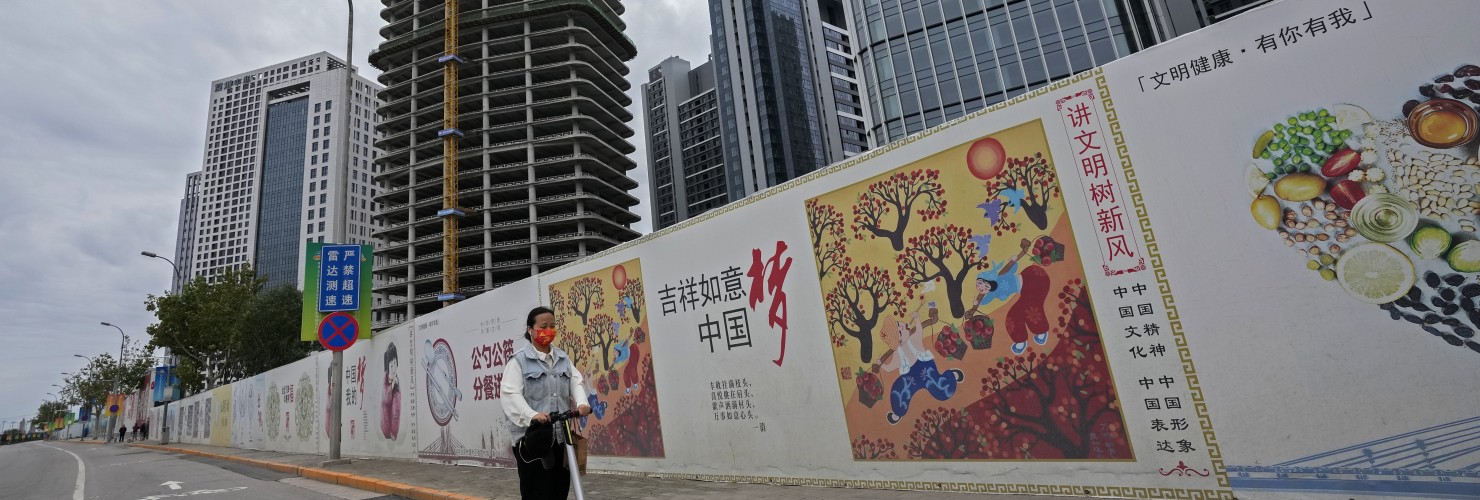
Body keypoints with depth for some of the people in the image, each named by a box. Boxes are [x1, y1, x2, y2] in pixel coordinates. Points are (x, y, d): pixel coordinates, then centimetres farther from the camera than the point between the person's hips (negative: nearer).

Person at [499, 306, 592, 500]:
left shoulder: (563, 358, 13)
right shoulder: (519, 360, -3)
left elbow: (576, 382, 5)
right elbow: (511, 394, -12)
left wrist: (582, 403, -16)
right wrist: (531, 415, -27)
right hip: (531, 435, -5)